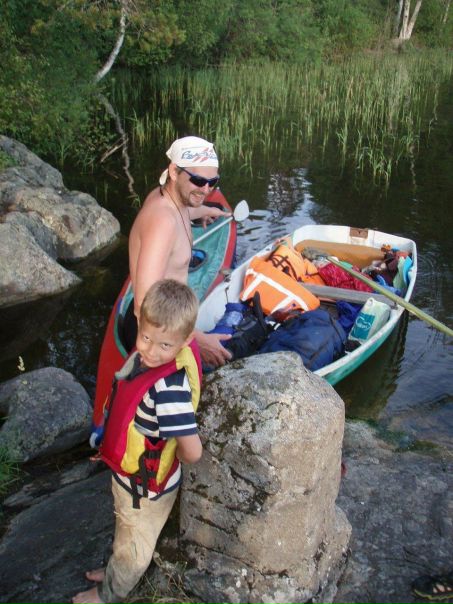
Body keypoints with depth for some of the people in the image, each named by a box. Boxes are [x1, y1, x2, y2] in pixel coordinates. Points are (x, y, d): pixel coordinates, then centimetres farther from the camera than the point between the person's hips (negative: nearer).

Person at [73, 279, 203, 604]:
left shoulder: (169, 389, -41)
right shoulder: (146, 356, -17)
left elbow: (192, 452, -39)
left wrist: (171, 457, -17)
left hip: (145, 485, -7)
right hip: (130, 472, 7)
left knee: (134, 543, 24)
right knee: (128, 532, 35)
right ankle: (118, 571, 63)